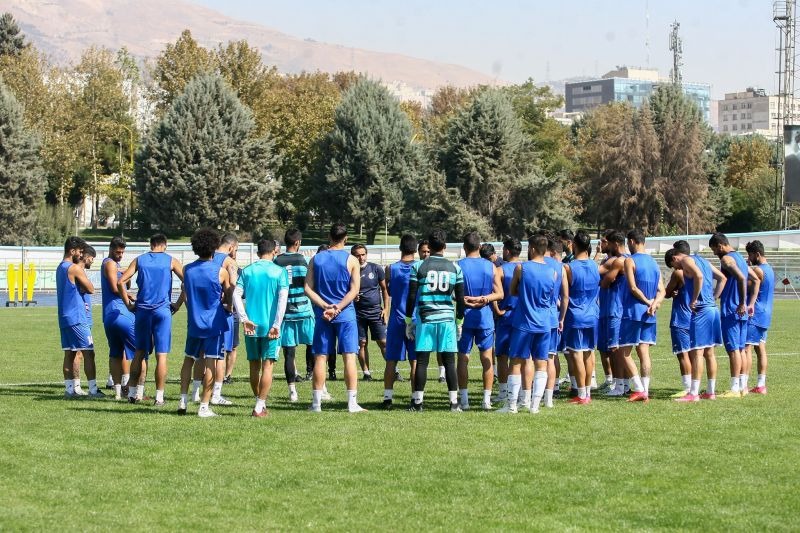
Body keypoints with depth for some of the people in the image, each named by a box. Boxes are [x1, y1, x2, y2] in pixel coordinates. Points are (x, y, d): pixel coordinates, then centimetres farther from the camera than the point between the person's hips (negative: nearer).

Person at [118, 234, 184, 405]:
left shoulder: (139, 260, 8)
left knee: (140, 352, 13)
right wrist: (178, 304, 2)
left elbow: (120, 282, 0)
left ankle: (134, 393, 16)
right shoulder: (171, 261, 3)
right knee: (161, 355, -1)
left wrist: (128, 304, 6)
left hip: (142, 311, 2)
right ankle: (159, 396, -2)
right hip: (163, 311, -2)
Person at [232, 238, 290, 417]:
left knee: (254, 365, 14)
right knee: (267, 365, 0)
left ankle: (260, 402, 25)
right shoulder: (280, 271, -1)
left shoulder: (247, 271, 6)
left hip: (251, 326, 3)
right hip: (270, 326, -3)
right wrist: (276, 325, -12)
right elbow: (283, 298, -11)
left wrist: (245, 319, -7)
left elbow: (236, 294, -5)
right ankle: (259, 407, -5)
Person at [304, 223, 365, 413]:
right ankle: (352, 402, -5)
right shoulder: (351, 260, -3)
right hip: (346, 315, -2)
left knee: (320, 357, 6)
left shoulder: (316, 259, 5)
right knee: (349, 356, -1)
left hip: (322, 315, 2)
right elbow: (354, 290, -10)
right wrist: (337, 308, -13)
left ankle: (316, 402, 7)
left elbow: (308, 289, -1)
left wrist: (325, 307, -8)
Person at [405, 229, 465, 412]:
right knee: (449, 361, 4)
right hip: (447, 319, 1)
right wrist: (459, 323, 16)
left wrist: (409, 322, 7)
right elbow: (460, 299, 6)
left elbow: (411, 297, -2)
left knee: (422, 361, 1)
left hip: (425, 319, -1)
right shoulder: (455, 268, 4)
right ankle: (454, 402, 2)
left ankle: (417, 402, 2)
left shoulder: (418, 267, -1)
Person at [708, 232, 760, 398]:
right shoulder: (740, 258, 17)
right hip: (742, 312, 9)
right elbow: (756, 280, 20)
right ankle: (743, 386, 16)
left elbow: (741, 278, -27)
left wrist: (742, 303, -24)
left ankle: (735, 389, -8)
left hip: (731, 310, -9)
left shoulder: (726, 259, -12)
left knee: (733, 349, -8)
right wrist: (751, 303, 16)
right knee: (741, 348, 13)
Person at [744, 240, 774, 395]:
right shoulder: (769, 269, 14)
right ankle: (761, 385, 8)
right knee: (761, 348, 9)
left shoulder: (757, 270, -15)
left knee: (746, 348, -9)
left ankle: (743, 385, -13)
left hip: (754, 315, -9)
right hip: (765, 316, 9)